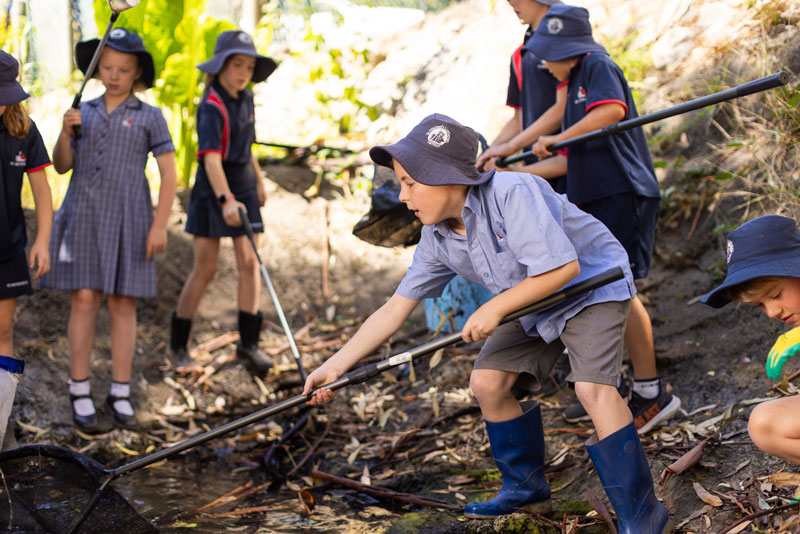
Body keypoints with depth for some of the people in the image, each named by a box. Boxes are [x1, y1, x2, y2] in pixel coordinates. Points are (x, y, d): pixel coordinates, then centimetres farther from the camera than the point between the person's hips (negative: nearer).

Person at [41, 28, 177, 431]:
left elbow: (169, 174, -1)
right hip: (84, 216, 1)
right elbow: (61, 166, 7)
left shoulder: (149, 117, 3)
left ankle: (120, 394, 10)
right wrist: (65, 131, -12)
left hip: (127, 220, -1)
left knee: (123, 304, 2)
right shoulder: (84, 113, 11)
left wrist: (160, 226, -8)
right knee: (84, 300, -3)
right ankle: (80, 393, 6)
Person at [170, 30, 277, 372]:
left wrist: (258, 180, 24)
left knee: (248, 261, 0)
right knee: (205, 269, -2)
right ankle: (178, 343, 13)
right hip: (212, 189, -6)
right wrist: (225, 199, -44)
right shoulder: (212, 107, -19)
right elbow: (211, 158, -32)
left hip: (243, 183, 6)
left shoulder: (245, 100, 6)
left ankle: (248, 341, 4)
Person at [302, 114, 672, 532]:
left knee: (593, 386, -25)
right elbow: (393, 310, -4)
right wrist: (332, 368, -9)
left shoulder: (512, 194, -32)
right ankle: (525, 489, 22)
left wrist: (495, 308, -28)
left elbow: (563, 267, -35)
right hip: (534, 304, 8)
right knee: (487, 381, 1)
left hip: (593, 283, -8)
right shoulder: (438, 239, -8)